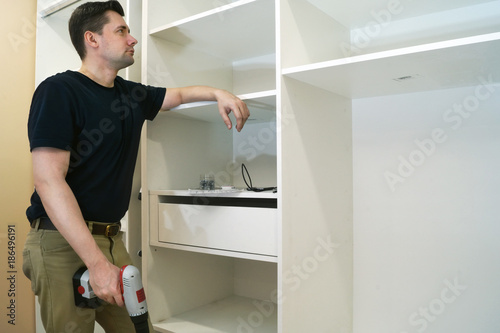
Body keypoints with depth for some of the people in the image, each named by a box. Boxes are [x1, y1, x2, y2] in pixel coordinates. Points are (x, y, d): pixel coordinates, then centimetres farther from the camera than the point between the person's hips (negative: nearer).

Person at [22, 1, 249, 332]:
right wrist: (97, 262, -26)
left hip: (111, 238, 6)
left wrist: (218, 93, 8)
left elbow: (179, 94, 29)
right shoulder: (58, 91, -12)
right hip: (63, 242, -6)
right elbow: (49, 181, -20)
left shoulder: (132, 94, 10)